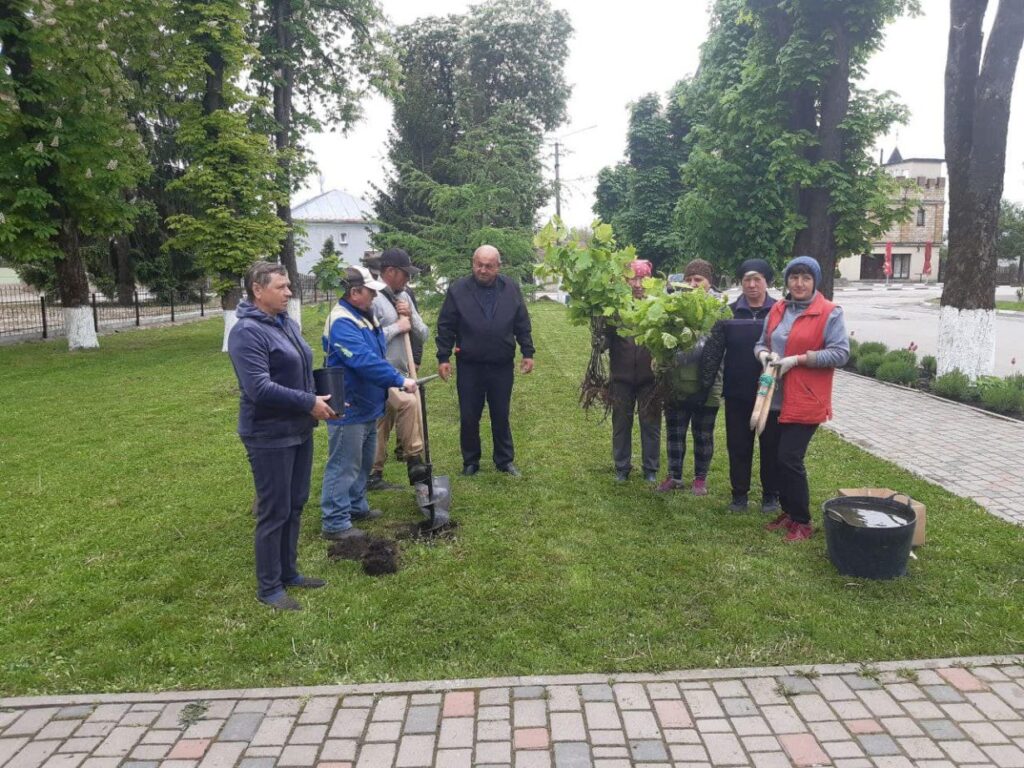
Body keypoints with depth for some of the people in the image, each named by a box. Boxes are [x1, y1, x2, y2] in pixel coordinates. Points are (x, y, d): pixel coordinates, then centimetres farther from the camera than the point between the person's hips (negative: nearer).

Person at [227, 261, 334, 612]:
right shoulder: (247, 333, -18)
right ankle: (268, 587, 17)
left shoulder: (286, 322, 9)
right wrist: (309, 403, -21)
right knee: (274, 513, 2)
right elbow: (259, 388, -27)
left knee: (295, 506, 18)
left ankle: (289, 572, 33)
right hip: (269, 437, -9)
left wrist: (320, 398, 3)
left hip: (299, 431, 9)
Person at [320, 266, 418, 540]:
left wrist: (389, 387, 18)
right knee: (343, 466, -2)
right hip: (349, 409, -10)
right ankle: (335, 523, 7)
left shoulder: (365, 315, 11)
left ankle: (356, 506, 36)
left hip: (368, 405, 10)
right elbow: (364, 360, -31)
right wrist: (399, 380, -29)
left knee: (363, 463, 21)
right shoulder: (341, 322, -22)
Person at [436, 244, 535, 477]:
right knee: (469, 418, 8)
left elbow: (522, 325, 7)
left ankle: (505, 460, 26)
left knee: (501, 416, 13)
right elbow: (445, 327, -3)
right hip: (469, 367, -1)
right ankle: (470, 462, 24)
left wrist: (528, 353, 4)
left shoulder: (511, 289, 1)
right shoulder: (458, 289, -5)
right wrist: (443, 357, -5)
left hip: (502, 366, 1)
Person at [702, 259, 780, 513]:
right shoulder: (729, 312, 2)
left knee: (771, 445, 9)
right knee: (738, 445, 8)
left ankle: (770, 495, 22)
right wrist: (707, 382, -10)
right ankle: (740, 494, 21)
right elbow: (714, 349, -2)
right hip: (736, 392, 1)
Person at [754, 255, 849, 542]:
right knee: (778, 459, 12)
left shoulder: (830, 313, -8)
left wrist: (797, 360, -19)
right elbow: (762, 342, 17)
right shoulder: (777, 309, 10)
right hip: (774, 398, 6)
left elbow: (840, 353, -13)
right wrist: (764, 353, -7)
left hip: (805, 401, -6)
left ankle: (802, 521, 8)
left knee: (789, 460, -8)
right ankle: (788, 512, 28)